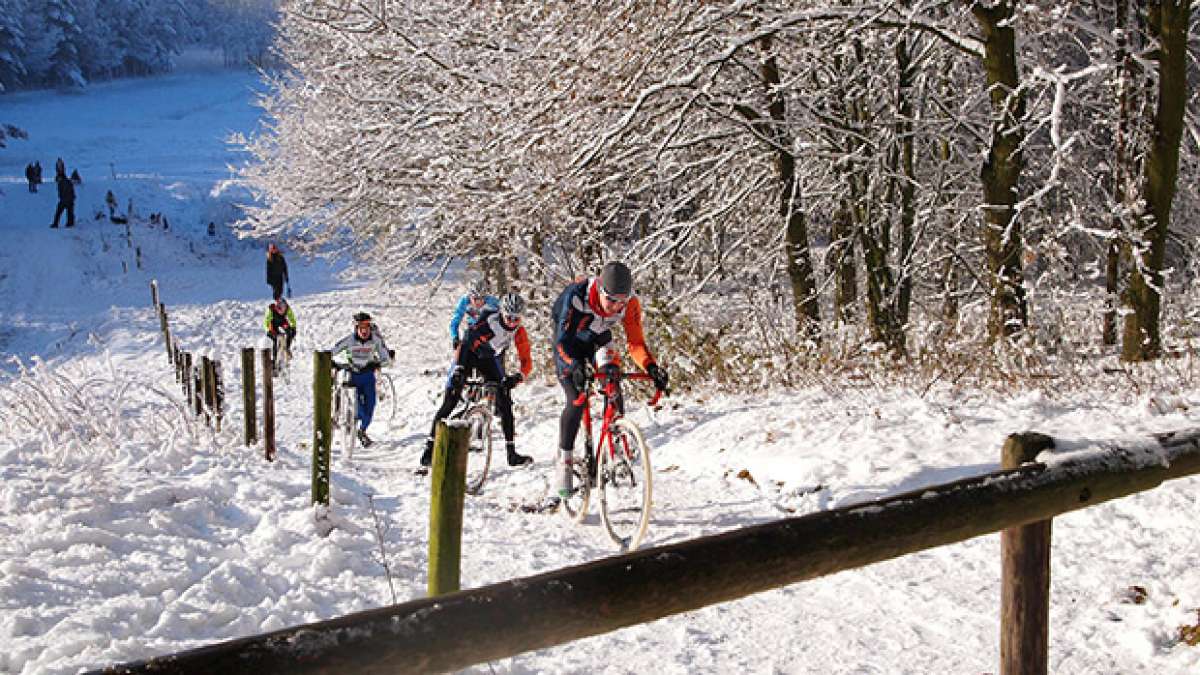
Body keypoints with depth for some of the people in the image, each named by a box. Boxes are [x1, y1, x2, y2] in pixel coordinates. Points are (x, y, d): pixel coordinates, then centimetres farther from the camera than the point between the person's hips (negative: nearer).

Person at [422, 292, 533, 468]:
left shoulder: (519, 332, -19)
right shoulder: (488, 321, -31)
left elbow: (526, 361, -20)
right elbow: (465, 342, -34)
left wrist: (517, 378, -40)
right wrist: (458, 368, -45)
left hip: (491, 360, 3)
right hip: (468, 355, -3)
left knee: (505, 404, -9)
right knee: (449, 403, -12)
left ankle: (512, 453, -5)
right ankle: (430, 446, -8)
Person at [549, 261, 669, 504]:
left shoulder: (630, 304, -27)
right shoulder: (576, 295, -38)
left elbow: (635, 343, -22)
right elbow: (562, 340, -40)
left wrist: (652, 368, -41)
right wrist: (574, 366, -58)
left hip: (598, 341, 4)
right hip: (569, 344, -4)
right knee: (576, 401, -19)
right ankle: (563, 464, -12)